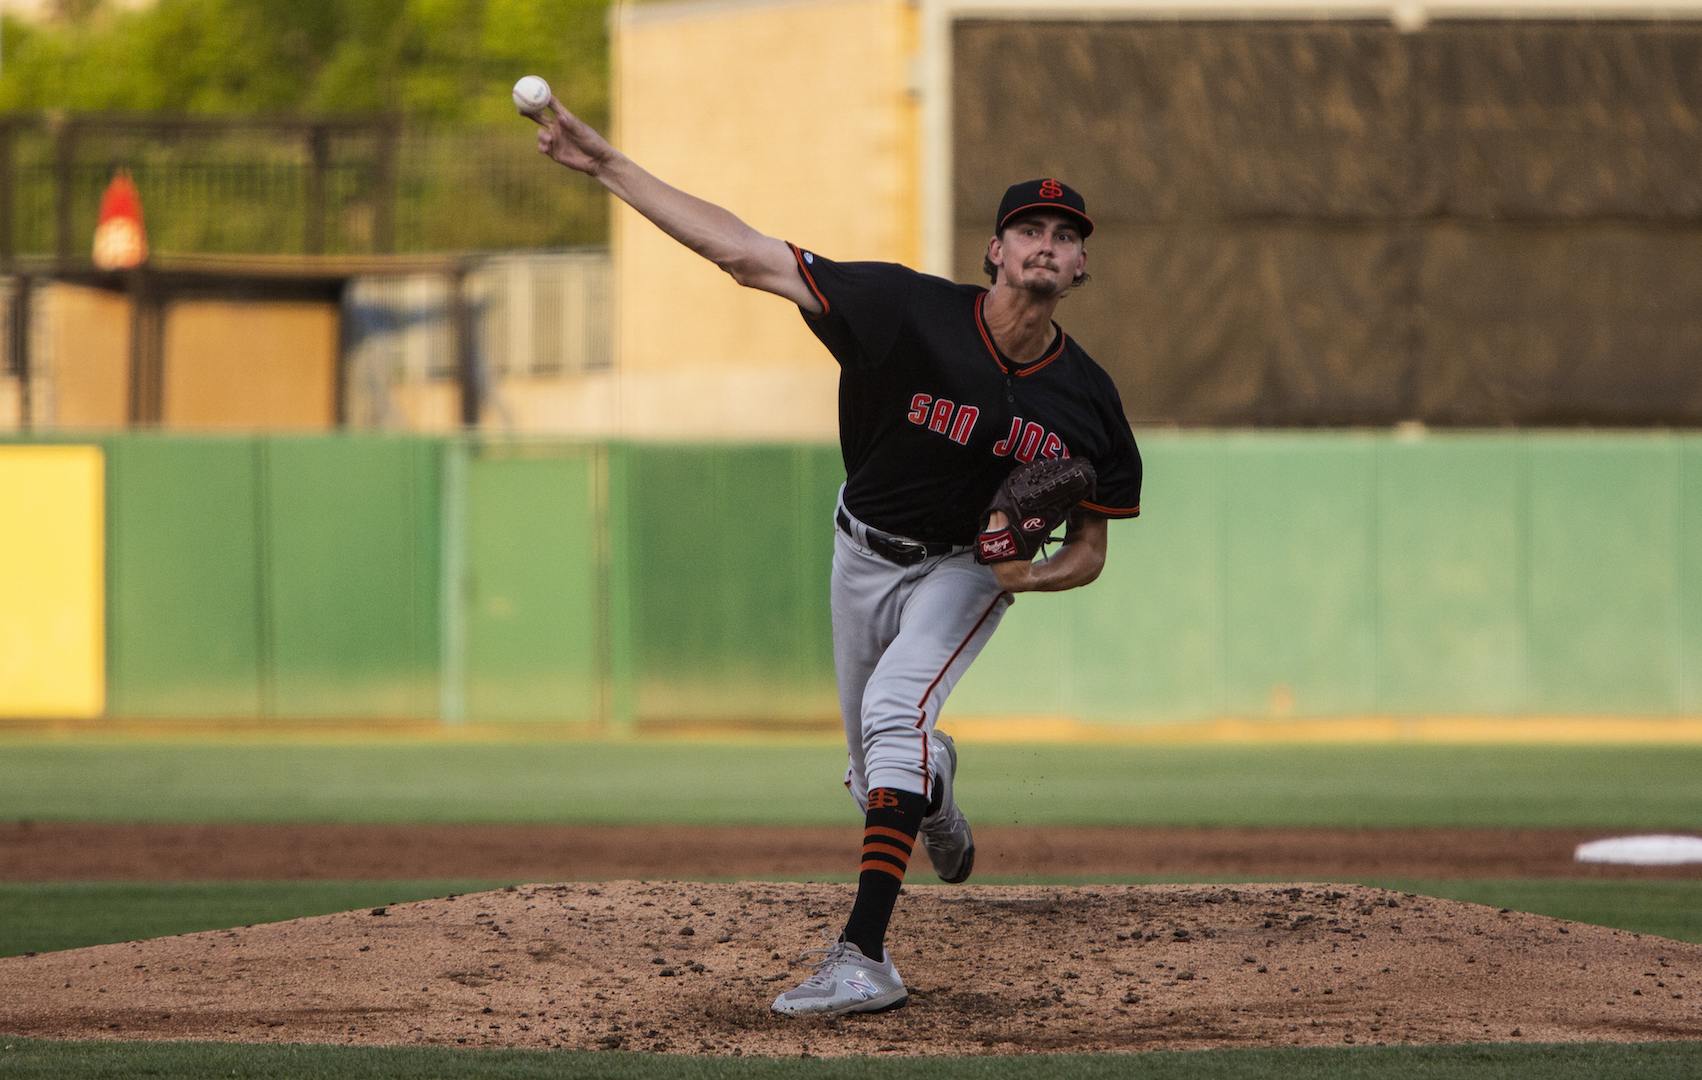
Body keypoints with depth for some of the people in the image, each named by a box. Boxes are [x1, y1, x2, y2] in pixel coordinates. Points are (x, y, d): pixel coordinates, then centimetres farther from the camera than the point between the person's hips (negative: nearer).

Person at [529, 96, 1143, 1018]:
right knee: (881, 783, 12)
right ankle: (936, 790, 54)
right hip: (866, 553, 2)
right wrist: (608, 166, -32)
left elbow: (1090, 546, -6)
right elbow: (747, 256, -27)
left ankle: (863, 957, -36)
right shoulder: (910, 311, -26)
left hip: (970, 564, -2)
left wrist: (1043, 575, -31)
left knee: (896, 707, -30)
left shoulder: (1085, 402, -20)